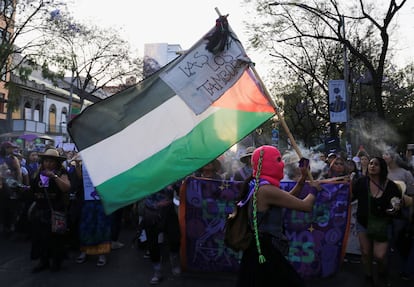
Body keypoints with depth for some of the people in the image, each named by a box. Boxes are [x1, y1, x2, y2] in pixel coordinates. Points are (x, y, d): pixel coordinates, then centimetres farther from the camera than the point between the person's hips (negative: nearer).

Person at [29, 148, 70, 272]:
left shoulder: (61, 173, -5)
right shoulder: (39, 173, 10)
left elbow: (67, 188, -23)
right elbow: (33, 189, 18)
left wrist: (54, 176, -26)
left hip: (55, 210, -5)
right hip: (39, 210, 5)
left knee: (55, 236, 2)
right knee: (40, 236, 9)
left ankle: (56, 261, 17)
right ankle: (43, 261, 22)